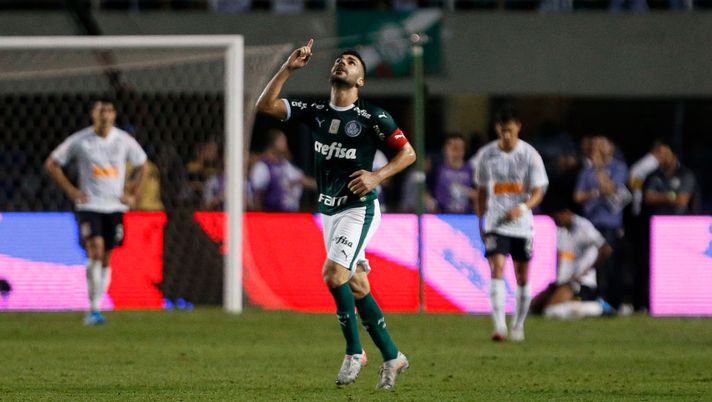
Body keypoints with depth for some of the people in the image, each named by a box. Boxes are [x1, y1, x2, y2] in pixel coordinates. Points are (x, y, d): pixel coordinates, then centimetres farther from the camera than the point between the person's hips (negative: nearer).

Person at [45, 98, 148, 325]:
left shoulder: (124, 140, 2)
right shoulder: (80, 141, -4)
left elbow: (142, 166, 17)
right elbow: (52, 164, 6)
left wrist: (132, 194, 7)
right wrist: (70, 190, -2)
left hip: (115, 207, 3)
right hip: (89, 206, -3)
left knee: (105, 259, 6)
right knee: (95, 251, -20)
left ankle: (95, 308, 16)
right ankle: (94, 308, -19)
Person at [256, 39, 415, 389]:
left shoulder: (372, 117, -8)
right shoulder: (315, 112, 6)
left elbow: (408, 152, -2)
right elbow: (265, 105, 1)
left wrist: (377, 176, -16)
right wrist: (288, 68, -9)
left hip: (359, 208, -6)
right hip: (329, 212, 6)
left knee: (333, 272, -21)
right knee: (356, 285, 8)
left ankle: (354, 352, -8)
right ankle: (391, 357, 17)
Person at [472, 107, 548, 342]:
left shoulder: (529, 155, -4)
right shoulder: (486, 155, 1)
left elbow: (538, 192, -5)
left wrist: (522, 208, -25)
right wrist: (481, 223, 12)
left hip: (522, 224, 0)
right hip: (495, 223, 0)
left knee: (522, 277, 7)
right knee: (497, 269, -17)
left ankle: (518, 326, 23)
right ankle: (499, 327, -24)